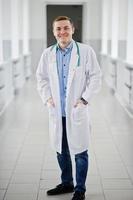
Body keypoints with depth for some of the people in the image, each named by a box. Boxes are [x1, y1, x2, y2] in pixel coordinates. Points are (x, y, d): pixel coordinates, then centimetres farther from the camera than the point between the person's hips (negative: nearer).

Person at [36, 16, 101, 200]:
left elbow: (95, 77, -3)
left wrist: (84, 99, -11)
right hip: (57, 111, 4)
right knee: (61, 150, 14)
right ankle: (66, 183, 32)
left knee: (80, 151, 2)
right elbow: (42, 78, 13)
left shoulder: (86, 51, -4)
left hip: (77, 111, -4)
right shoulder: (48, 54, 6)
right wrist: (47, 98, -1)